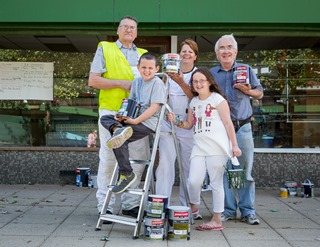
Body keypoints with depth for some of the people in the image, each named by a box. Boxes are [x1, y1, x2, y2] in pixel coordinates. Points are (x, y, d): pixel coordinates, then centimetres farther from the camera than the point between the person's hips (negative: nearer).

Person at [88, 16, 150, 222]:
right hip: (111, 112, -4)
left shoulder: (143, 54, 21)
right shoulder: (105, 49, 9)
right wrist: (121, 83, -10)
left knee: (139, 158, 4)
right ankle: (105, 207, 8)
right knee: (109, 159, -1)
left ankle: (130, 203, 17)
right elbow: (93, 80, -1)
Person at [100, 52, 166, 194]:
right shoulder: (137, 82, 15)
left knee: (118, 140, -24)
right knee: (105, 118, 5)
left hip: (148, 123, -9)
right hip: (134, 119, 9)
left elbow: (154, 108, -15)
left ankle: (126, 174, -14)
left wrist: (135, 121, -18)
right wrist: (122, 115, -1)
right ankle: (118, 130, -27)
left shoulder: (157, 83, -8)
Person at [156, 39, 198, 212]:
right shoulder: (170, 73, 10)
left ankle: (188, 207, 14)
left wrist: (181, 83, -17)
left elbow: (196, 97, -7)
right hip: (168, 122, 0)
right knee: (165, 164, -7)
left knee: (188, 167, 4)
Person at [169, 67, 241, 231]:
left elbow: (228, 123, -3)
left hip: (216, 147, -4)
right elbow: (189, 124, 23)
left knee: (216, 182, 0)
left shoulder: (218, 99, 1)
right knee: (193, 181, -8)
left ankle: (217, 220, 9)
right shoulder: (194, 102, 18)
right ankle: (193, 207, 20)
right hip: (199, 147, 5)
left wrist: (234, 145, -7)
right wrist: (176, 122, 3)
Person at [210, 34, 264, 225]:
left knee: (246, 170, 0)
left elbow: (260, 94, 13)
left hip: (242, 127, -1)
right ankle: (229, 209, 14)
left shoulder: (246, 70, 9)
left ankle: (248, 211, 10)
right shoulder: (211, 73, 12)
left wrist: (248, 91, -6)